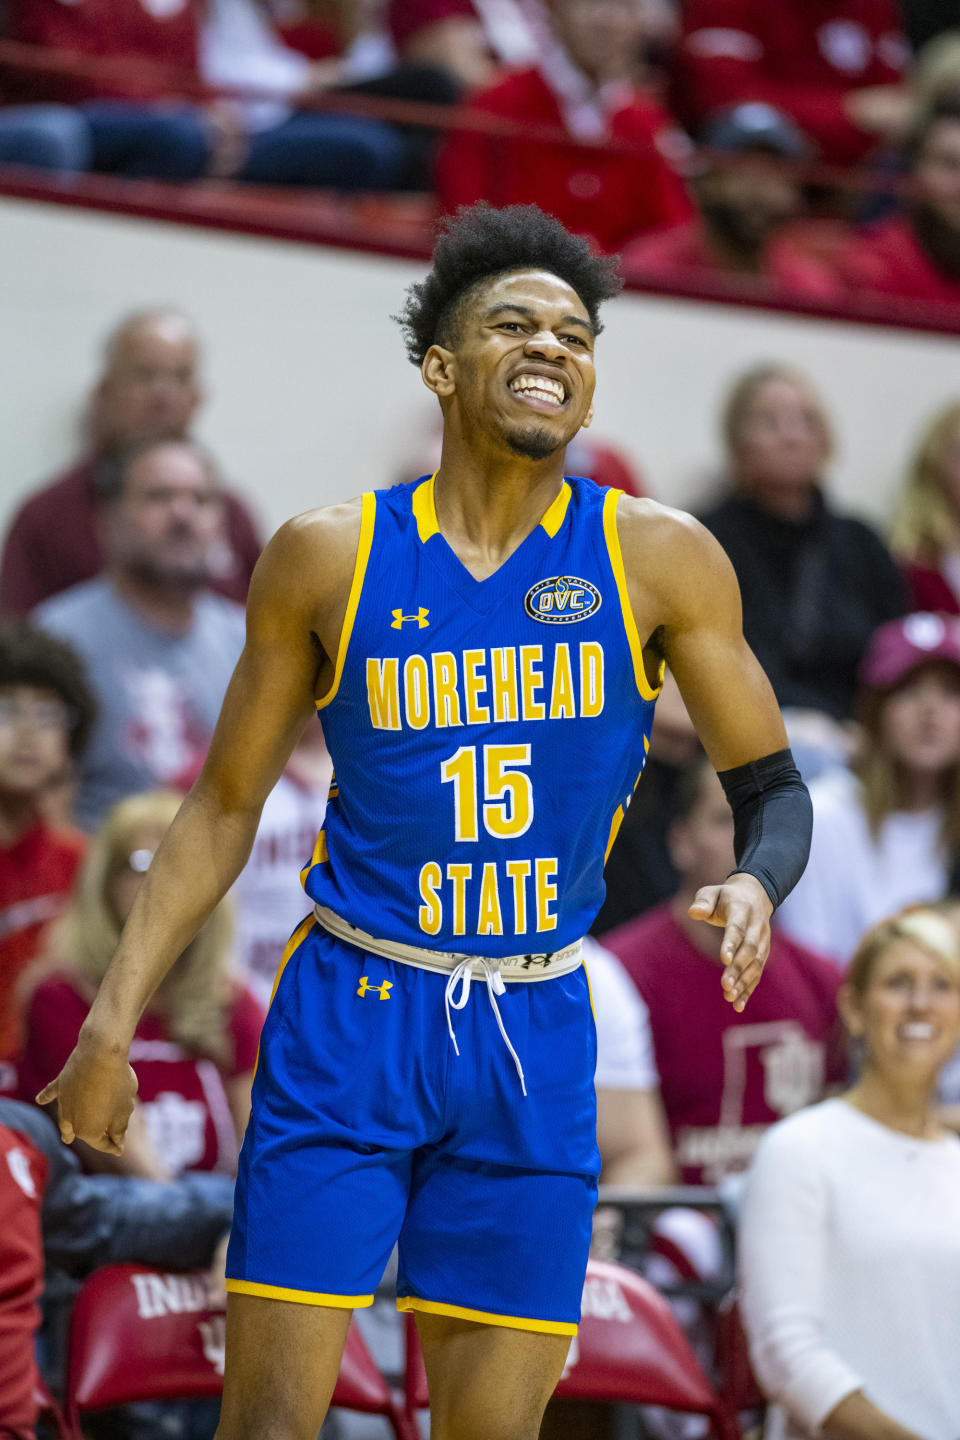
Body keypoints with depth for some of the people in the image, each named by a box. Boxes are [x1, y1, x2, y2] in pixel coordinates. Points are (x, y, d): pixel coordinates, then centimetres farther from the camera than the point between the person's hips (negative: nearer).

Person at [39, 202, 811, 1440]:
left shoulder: (657, 561, -2)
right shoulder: (329, 559, -2)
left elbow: (770, 787, 4)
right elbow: (224, 809, 7)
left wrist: (756, 885, -20)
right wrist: (111, 1026, 2)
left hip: (534, 1038, 1)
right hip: (349, 1017, -1)